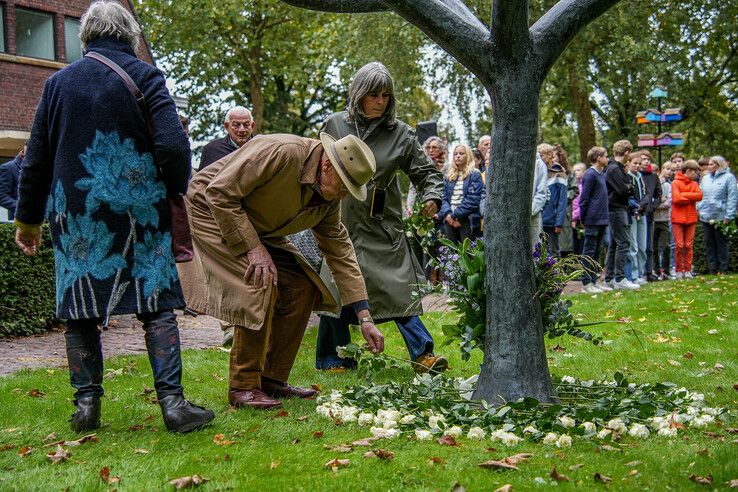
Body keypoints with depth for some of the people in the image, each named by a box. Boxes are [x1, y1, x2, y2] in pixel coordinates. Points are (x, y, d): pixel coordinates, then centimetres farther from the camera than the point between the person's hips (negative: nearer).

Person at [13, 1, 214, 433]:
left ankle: (87, 405, 9)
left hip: (75, 214, 2)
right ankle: (173, 403, -4)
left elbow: (37, 159, 12)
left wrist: (28, 219, 21)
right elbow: (173, 144, -12)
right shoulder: (143, 76, -1)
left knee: (80, 311, 8)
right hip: (139, 211, -2)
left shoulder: (59, 83, 9)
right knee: (157, 306, 0)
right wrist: (176, 192, 5)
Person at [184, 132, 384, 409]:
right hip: (210, 212, -8)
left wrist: (365, 319, -5)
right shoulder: (280, 152, -31)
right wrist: (252, 248, -30)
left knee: (302, 288, -3)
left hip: (256, 230, 9)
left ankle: (272, 379, 6)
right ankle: (243, 387, -16)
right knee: (260, 282, -26)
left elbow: (340, 252, -1)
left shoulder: (329, 198, -5)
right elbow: (219, 192, -29)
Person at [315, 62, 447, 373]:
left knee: (398, 286, -2)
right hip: (340, 221, 0)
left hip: (383, 225, 0)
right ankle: (330, 357, 16)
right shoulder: (334, 125, 2)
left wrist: (432, 196, -16)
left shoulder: (400, 133, 1)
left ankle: (423, 354, -2)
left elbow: (425, 171, 3)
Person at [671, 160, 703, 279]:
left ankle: (688, 270, 9)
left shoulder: (694, 184, 13)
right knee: (679, 245, -4)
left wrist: (684, 195, -9)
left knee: (689, 245, 4)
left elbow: (700, 195, -4)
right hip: (678, 218, -4)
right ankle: (679, 270, 4)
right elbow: (676, 198, -14)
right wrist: (691, 197, -7)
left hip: (691, 219, 4)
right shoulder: (676, 183, -2)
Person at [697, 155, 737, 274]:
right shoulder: (706, 178, 13)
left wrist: (728, 216, -15)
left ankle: (722, 269, 7)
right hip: (706, 217, 6)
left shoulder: (728, 177, -5)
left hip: (720, 217, -6)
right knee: (709, 244, 9)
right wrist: (698, 208, 6)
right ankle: (712, 270, 15)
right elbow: (700, 195, 18)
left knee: (721, 243, 2)